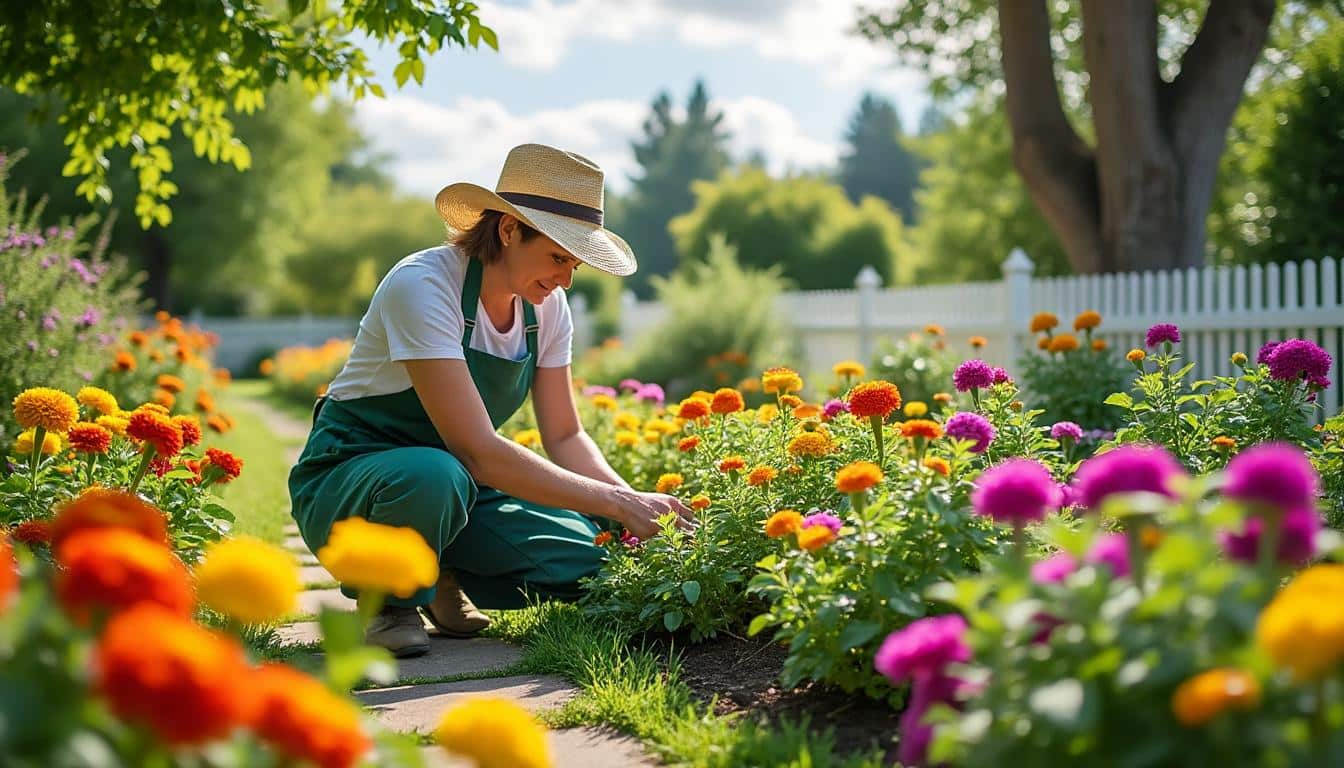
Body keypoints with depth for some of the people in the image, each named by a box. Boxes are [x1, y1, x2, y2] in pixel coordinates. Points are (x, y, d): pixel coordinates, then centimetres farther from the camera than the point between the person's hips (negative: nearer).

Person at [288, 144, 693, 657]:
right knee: (433, 478, -42)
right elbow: (478, 452, -32)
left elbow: (565, 437, 3)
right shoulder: (422, 287, -26)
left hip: (459, 485, 6)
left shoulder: (546, 305, -3)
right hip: (349, 479, -6)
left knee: (595, 561, -18)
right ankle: (390, 599, -9)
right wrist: (617, 503, -32)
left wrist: (635, 502, -16)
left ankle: (441, 582, 8)